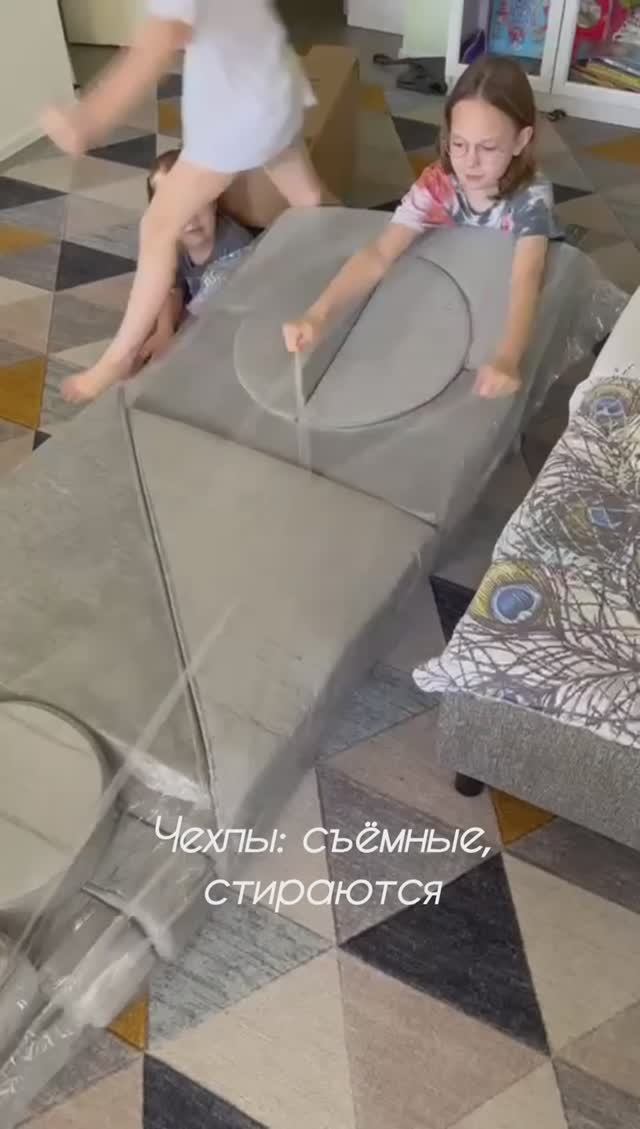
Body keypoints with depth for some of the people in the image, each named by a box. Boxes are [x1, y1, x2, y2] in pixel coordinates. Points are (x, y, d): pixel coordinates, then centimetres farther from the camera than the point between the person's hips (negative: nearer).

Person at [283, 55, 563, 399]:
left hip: (510, 309, -3)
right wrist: (318, 315, -51)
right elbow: (378, 256, -33)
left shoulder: (531, 198, -28)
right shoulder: (436, 185, -21)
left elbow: (525, 279, -44)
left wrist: (507, 359, -65)